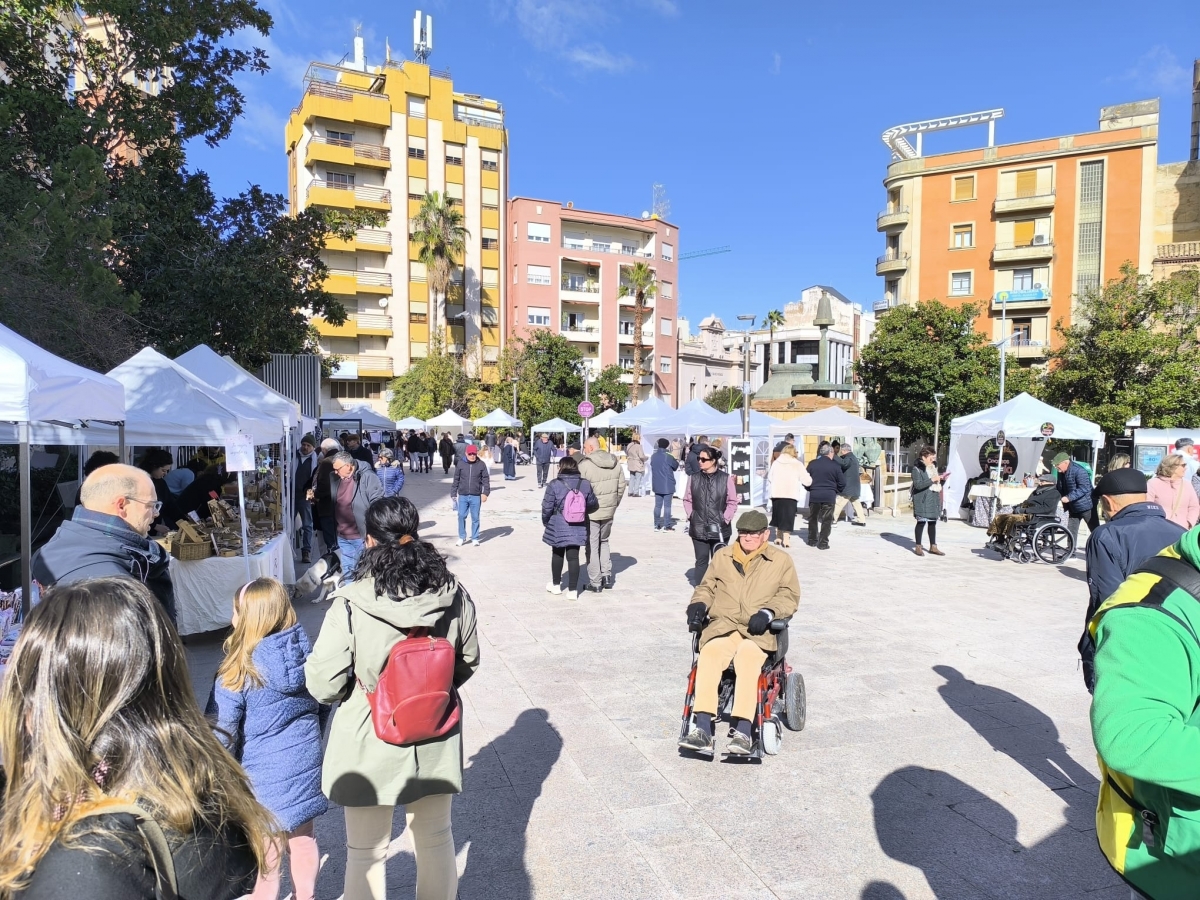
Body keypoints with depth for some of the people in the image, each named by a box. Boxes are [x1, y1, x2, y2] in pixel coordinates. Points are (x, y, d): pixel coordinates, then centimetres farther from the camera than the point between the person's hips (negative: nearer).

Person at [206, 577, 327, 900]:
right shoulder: (308, 656, -5)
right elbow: (322, 707, 8)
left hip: (264, 777, -5)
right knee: (303, 840, 21)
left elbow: (221, 731, -14)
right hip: (305, 766, 5)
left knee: (265, 855, 12)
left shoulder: (238, 672, -19)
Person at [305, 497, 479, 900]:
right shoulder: (453, 594, -12)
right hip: (436, 740, 3)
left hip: (371, 744, -3)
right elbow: (468, 662, 2)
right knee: (436, 838, 24)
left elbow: (323, 685, -15)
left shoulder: (350, 605, -22)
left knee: (367, 853, 18)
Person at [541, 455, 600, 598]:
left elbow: (547, 507, -10)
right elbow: (593, 504, 7)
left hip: (558, 527, -2)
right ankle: (573, 590, 6)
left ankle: (556, 585, 32)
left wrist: (545, 523, 7)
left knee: (557, 554, 17)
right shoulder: (585, 484, -2)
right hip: (577, 527, 2)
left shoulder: (554, 485, -13)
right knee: (573, 557, 6)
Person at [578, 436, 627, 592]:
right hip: (609, 511, 6)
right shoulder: (615, 462, 3)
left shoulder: (585, 465, -17)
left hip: (591, 512, -6)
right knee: (604, 541, 24)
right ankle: (607, 575, 22)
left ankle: (595, 582, 10)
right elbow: (621, 486, 6)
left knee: (592, 546, 5)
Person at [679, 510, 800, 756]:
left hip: (758, 631, -2)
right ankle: (702, 729, -37)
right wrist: (699, 604, 0)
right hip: (723, 625, 2)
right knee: (709, 654, -33)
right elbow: (707, 586, 23)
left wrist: (768, 612, -13)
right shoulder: (722, 556, 22)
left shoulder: (781, 560, 14)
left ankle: (743, 731, -39)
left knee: (748, 656, -37)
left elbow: (789, 595, 6)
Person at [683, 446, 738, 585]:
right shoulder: (694, 478, 2)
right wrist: (691, 516, 0)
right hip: (698, 528, 2)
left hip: (719, 528, -2)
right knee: (701, 560, 9)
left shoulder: (726, 478, -6)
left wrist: (725, 519, -7)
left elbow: (732, 502, -1)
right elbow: (687, 500, 10)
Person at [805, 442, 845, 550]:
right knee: (827, 520, 5)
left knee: (813, 518, 16)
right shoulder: (835, 466, -5)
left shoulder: (812, 464, 0)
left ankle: (812, 540, 21)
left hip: (814, 495, 2)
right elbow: (842, 483, -2)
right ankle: (823, 543, 2)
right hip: (829, 496, -2)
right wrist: (836, 491, 15)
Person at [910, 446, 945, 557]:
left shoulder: (933, 467, 16)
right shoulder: (917, 469, -8)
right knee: (921, 522, -4)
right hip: (922, 499, -7)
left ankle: (933, 546, 17)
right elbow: (918, 485, -19)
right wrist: (932, 480, -20)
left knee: (933, 522, 10)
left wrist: (940, 478, 7)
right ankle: (918, 547, 4)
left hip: (934, 498, 7)